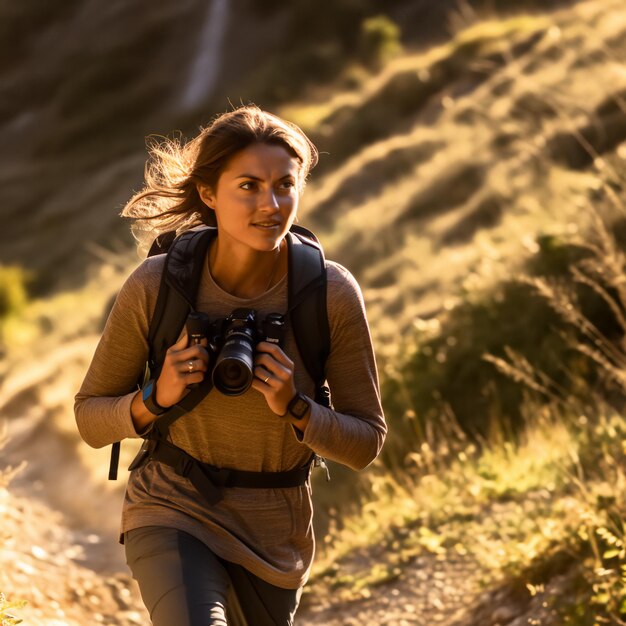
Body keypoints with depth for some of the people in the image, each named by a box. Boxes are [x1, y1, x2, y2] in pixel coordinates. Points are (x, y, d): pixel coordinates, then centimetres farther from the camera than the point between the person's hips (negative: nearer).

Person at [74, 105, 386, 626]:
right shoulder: (155, 286, -16)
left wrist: (293, 408, -24)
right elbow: (90, 419, -4)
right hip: (174, 512, -3)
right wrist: (157, 398, -24)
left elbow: (366, 443, -6)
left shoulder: (333, 294, -15)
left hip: (276, 533, 3)